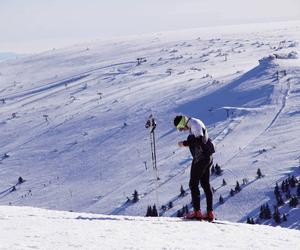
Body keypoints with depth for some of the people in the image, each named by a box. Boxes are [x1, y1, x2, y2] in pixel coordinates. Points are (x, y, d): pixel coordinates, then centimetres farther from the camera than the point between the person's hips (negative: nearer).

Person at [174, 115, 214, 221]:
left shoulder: (195, 125, -16)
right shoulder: (194, 124, 15)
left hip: (201, 157, -10)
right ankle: (210, 212, 12)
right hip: (207, 157, 10)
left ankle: (197, 211, -9)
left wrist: (185, 143, -20)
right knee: (205, 184, 12)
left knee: (193, 184, -5)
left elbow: (200, 140, -26)